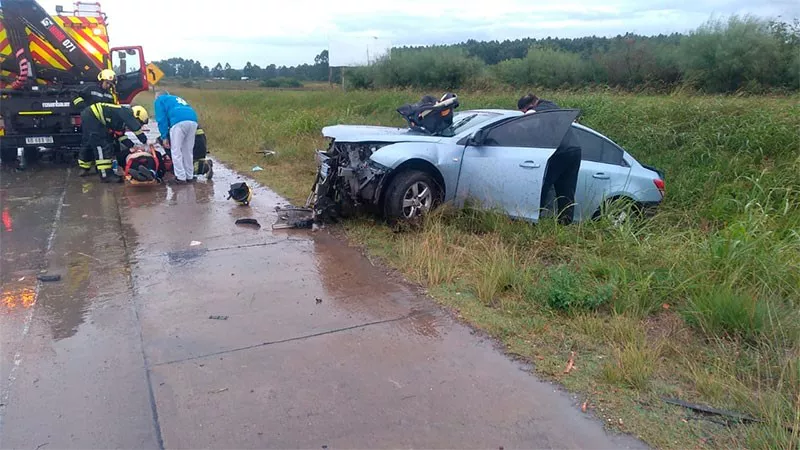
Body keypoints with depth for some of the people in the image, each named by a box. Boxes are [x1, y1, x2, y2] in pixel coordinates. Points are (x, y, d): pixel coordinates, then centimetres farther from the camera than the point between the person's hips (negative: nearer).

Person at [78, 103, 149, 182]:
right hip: (92, 117, -11)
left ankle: (84, 168, 38)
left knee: (88, 144, 23)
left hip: (88, 116, 11)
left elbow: (121, 137, 15)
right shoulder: (126, 113, -10)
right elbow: (136, 128, -23)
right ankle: (106, 175, -12)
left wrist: (133, 146, 5)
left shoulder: (122, 121, 16)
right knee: (102, 146, -12)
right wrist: (145, 141, -18)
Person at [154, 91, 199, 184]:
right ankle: (189, 176, 19)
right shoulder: (176, 98, 41)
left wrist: (164, 137, 9)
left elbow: (161, 119, 9)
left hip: (179, 122, -6)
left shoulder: (159, 100, 23)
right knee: (188, 151, 15)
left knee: (176, 151, 1)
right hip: (193, 121, 6)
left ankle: (181, 177, -3)